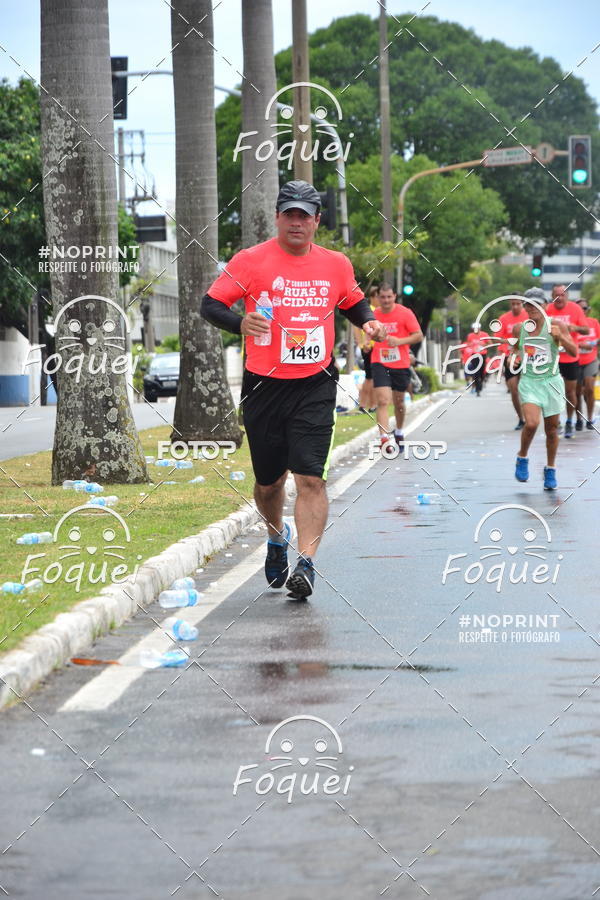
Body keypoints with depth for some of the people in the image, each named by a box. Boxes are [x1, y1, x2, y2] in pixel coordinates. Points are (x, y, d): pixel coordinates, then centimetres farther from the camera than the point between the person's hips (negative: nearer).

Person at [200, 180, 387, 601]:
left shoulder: (336, 265, 7)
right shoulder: (251, 261, -3)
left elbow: (355, 302, 25)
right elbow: (210, 304, -4)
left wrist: (370, 322, 3)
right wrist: (241, 323, -25)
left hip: (315, 386, 0)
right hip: (264, 386, 0)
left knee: (310, 477, -14)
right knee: (269, 481, 12)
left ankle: (306, 563, -15)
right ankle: (277, 537, 42)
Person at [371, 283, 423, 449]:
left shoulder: (405, 313, -4)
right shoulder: (374, 315, 4)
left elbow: (419, 336, -5)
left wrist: (399, 341, -19)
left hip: (401, 365, 0)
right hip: (380, 364, 0)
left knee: (399, 402, 13)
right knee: (383, 401, -15)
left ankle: (399, 433, 38)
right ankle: (384, 439, -22)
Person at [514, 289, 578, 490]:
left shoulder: (556, 326, -6)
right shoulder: (519, 328, 2)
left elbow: (574, 352, -11)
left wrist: (560, 337, -26)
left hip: (552, 381, 0)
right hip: (529, 382, 0)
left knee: (552, 429, 6)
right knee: (531, 423, -21)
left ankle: (550, 470, 24)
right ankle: (522, 458, 5)